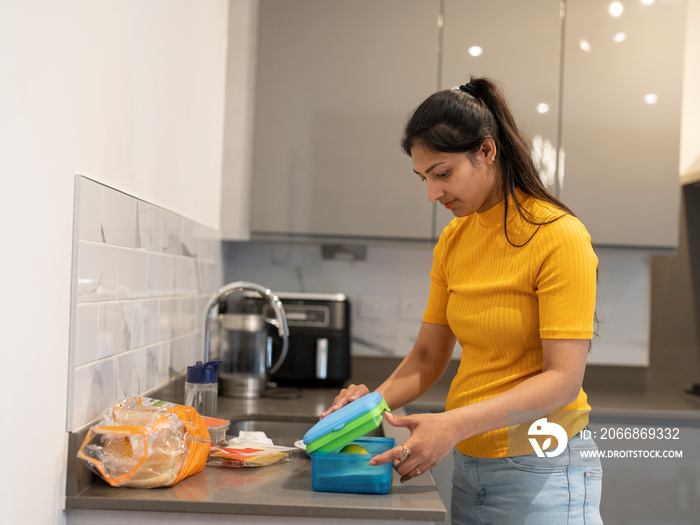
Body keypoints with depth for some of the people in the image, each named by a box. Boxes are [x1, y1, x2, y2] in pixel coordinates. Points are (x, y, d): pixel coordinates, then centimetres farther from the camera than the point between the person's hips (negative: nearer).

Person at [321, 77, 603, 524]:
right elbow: (428, 357, 8)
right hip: (470, 465, 6)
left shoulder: (559, 236, -15)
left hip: (542, 470, -6)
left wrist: (455, 425, -28)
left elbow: (563, 380, -20)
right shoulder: (453, 240, 5)